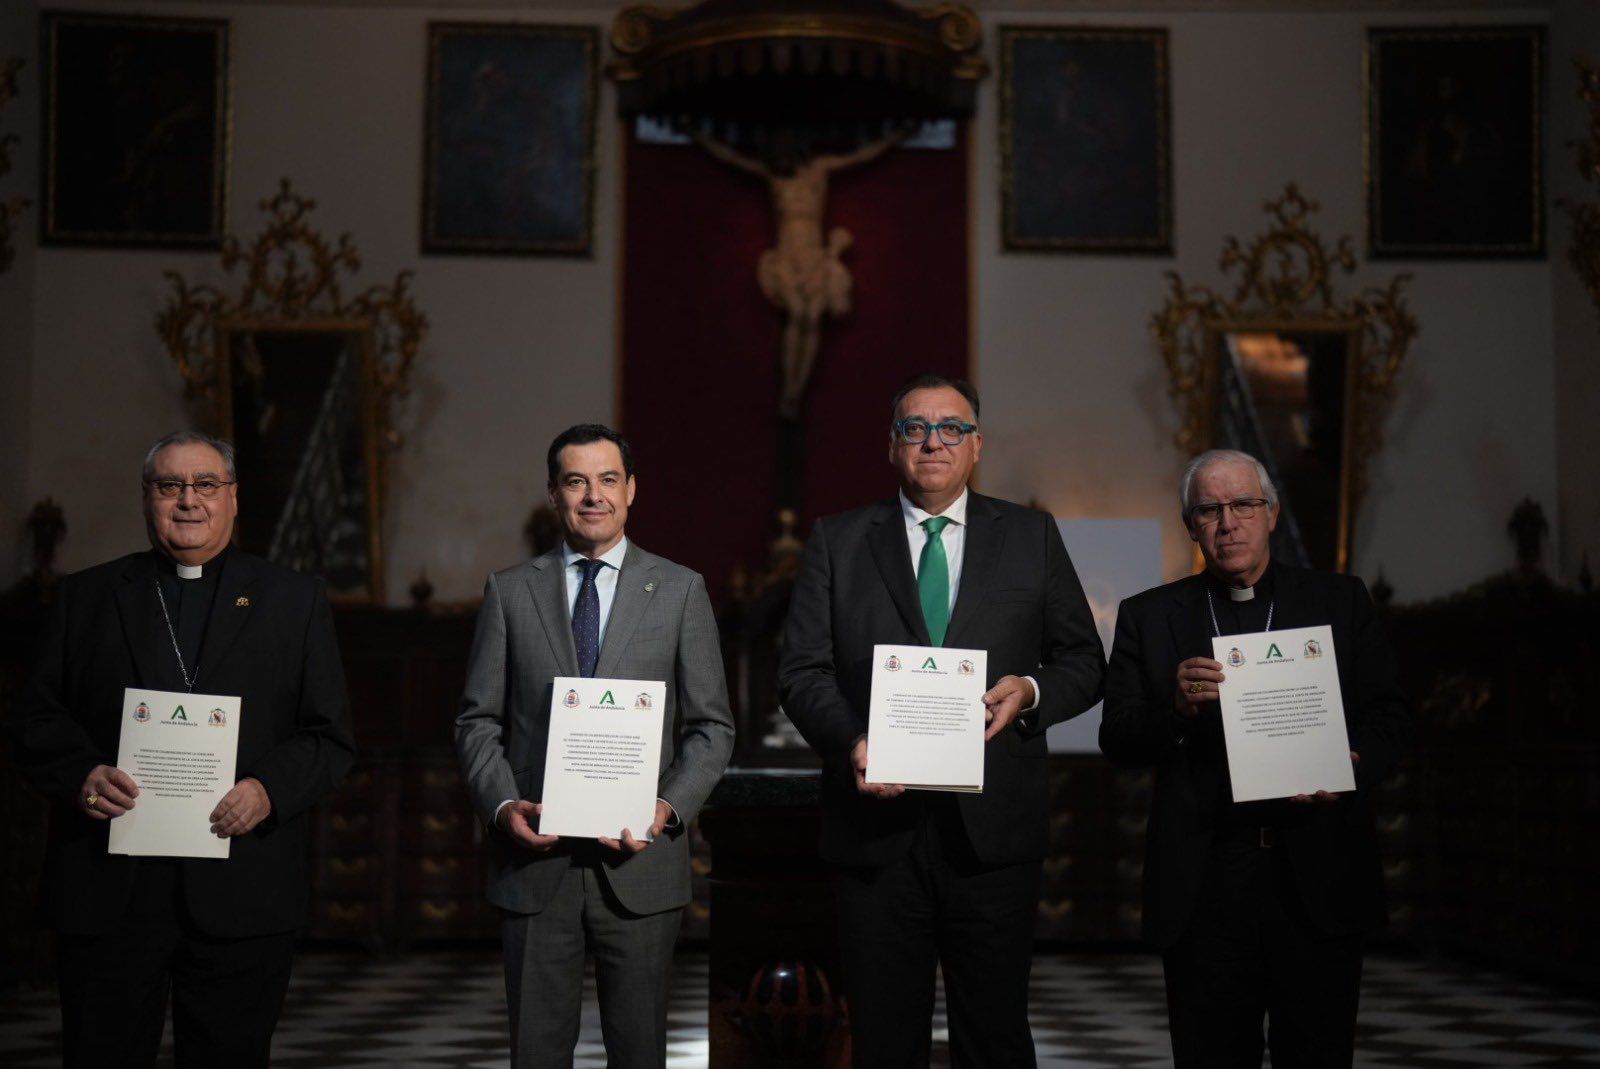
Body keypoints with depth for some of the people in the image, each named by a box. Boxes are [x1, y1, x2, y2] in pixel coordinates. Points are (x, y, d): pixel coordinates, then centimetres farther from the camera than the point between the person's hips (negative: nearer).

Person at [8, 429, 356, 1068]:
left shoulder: (294, 601, 10)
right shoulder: (85, 597, 13)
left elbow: (330, 738, 6)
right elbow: (35, 720, 10)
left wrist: (270, 789, -12)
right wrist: (81, 774, -10)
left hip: (242, 897, 0)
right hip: (107, 892, 1)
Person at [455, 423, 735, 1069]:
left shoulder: (681, 591, 5)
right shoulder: (509, 592, 7)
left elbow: (711, 727, 4)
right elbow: (478, 722, 7)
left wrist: (670, 809, -12)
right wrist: (502, 805, -10)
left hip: (640, 865, 0)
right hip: (535, 864, 1)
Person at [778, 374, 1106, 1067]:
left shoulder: (1032, 537, 11)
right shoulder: (836, 542, 9)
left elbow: (1084, 662, 12)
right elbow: (802, 670, 3)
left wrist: (1030, 690, -9)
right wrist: (851, 743, -15)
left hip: (992, 830, 0)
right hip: (877, 828, 0)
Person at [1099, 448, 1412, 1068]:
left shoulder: (1341, 602, 10)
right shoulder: (1148, 617, 10)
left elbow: (1388, 718, 7)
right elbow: (1116, 742, 3)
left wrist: (1351, 767, -14)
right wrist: (1177, 708, -17)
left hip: (1319, 882, 0)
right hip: (1203, 889, 0)